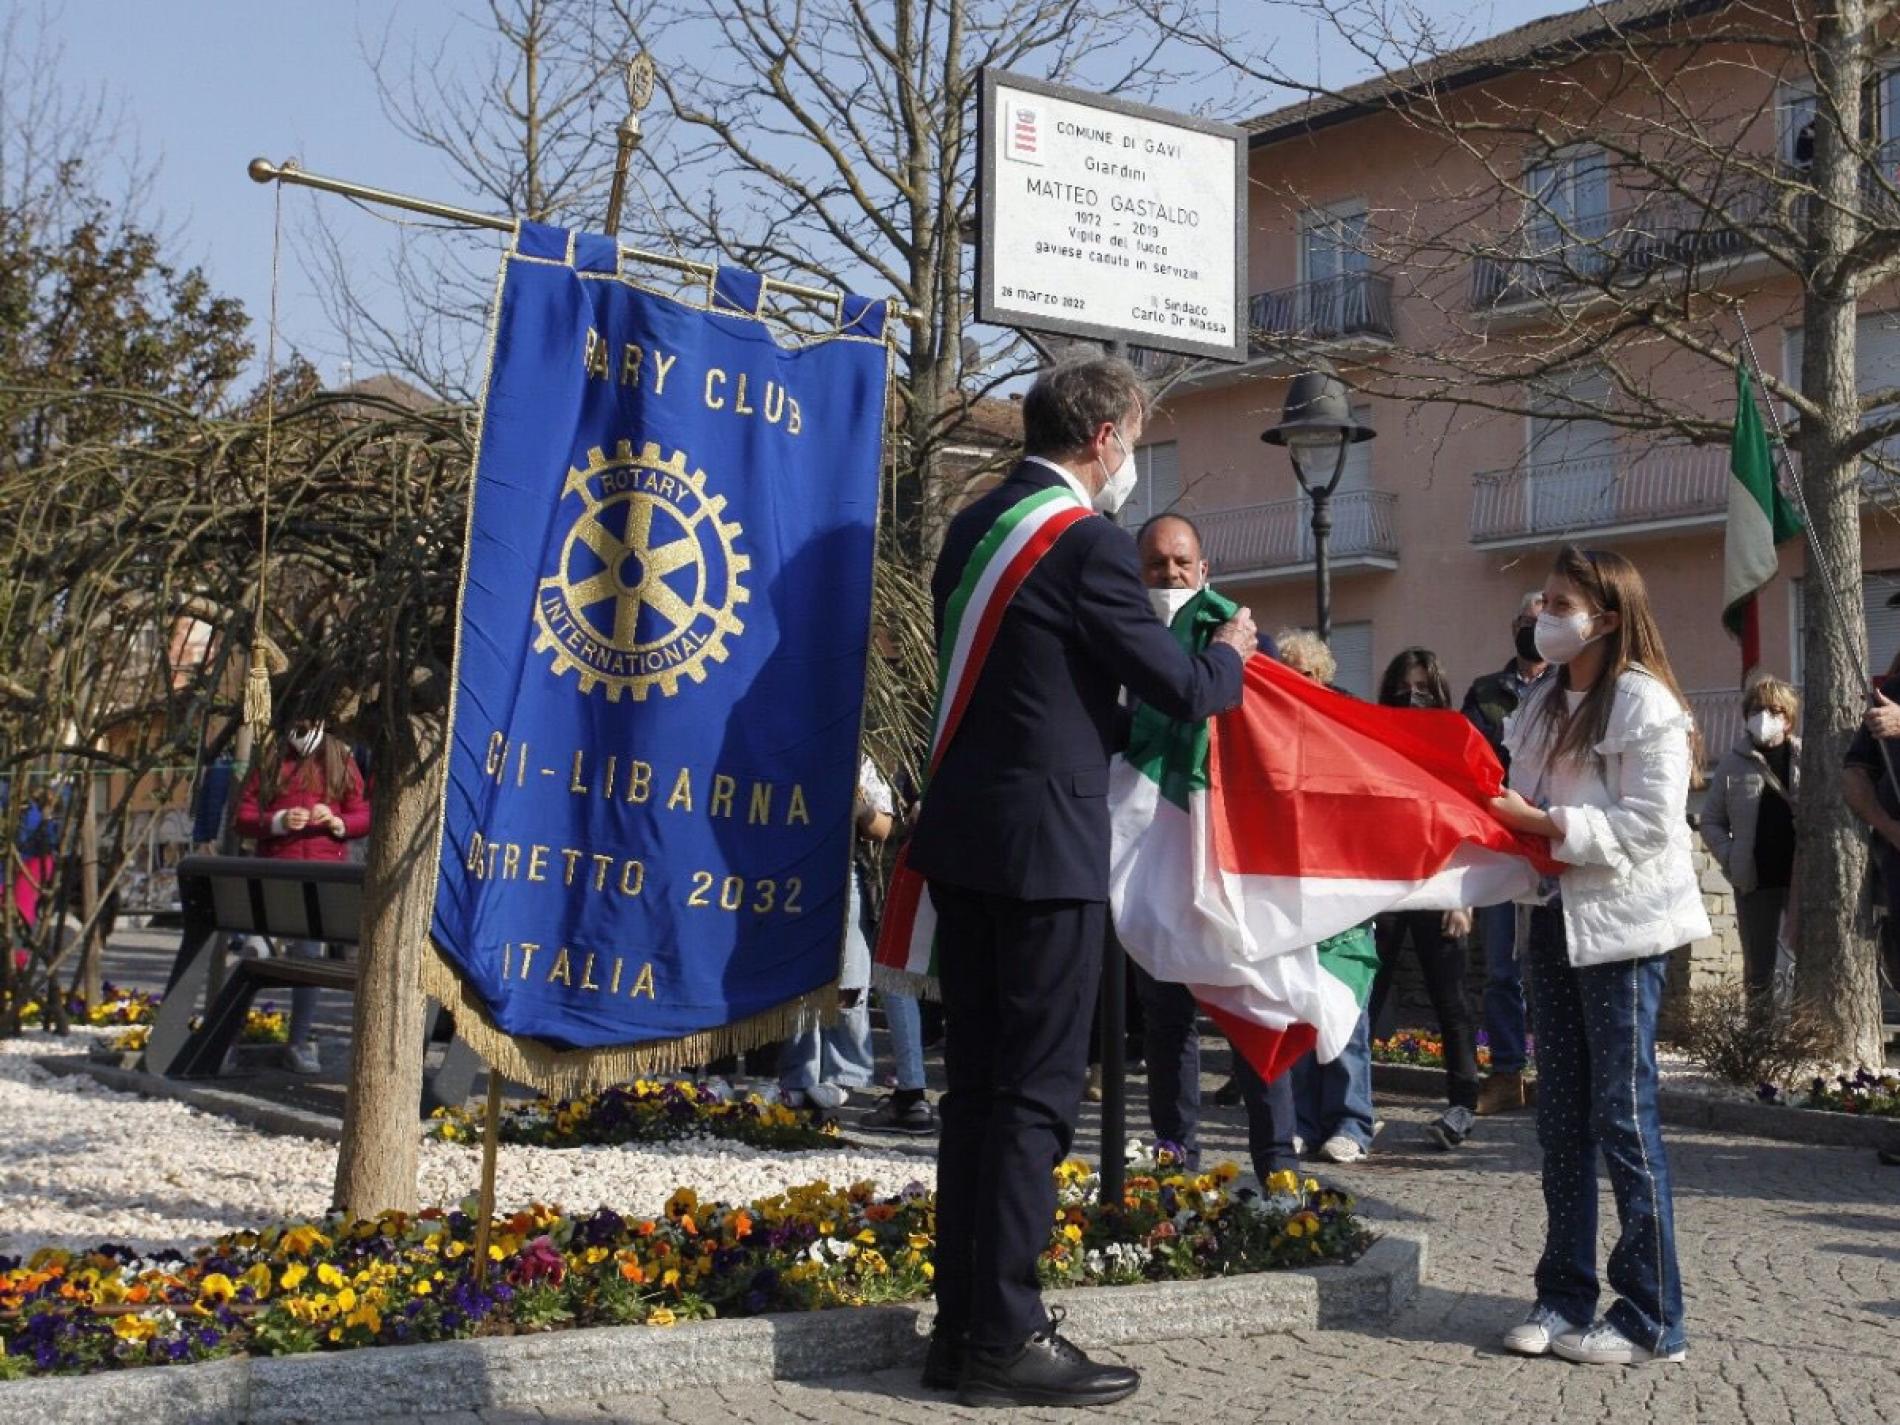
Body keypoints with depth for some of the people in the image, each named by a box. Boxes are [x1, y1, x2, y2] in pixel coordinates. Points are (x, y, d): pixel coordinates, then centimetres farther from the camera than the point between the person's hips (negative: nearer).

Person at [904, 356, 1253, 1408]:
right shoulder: (1087, 542, -14)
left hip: (962, 833, 9)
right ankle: (1005, 1339, 3)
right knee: (1035, 1093, -2)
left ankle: (963, 1322, 19)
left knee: (974, 1084, 12)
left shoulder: (974, 526, 12)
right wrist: (1231, 654, 10)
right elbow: (1180, 690, -11)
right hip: (1044, 842, -9)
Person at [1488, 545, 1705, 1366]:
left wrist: (1546, 824, -19)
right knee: (1561, 1116, 10)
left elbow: (1649, 827, -18)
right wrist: (1504, 811, -2)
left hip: (1620, 927, -8)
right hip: (1556, 919, 8)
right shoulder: (1545, 704, 14)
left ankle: (1651, 1320, 4)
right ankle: (1565, 1297, 19)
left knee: (1623, 1116, -5)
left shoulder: (1645, 705, -11)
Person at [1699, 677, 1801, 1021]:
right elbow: (1711, 820, 5)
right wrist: (1730, 859, -7)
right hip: (1754, 880, 1)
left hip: (1803, 877, -1)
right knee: (1758, 969, 8)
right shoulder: (1734, 762, 1)